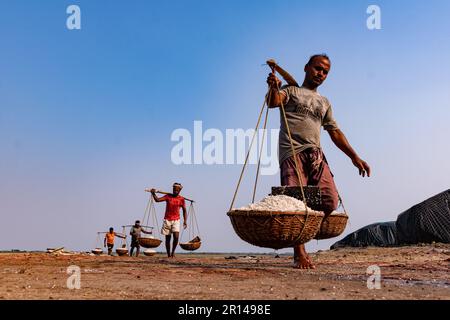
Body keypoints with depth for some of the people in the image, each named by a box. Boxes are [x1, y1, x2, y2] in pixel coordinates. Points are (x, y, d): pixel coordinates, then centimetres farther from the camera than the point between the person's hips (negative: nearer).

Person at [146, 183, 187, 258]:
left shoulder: (181, 199, 1)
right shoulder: (168, 196, 0)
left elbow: (184, 210, 7)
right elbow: (157, 200, -11)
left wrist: (185, 221, 1)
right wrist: (153, 194, -27)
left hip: (176, 220, -1)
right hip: (167, 220, 1)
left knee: (176, 237, -17)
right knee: (168, 238, 5)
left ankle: (173, 251, 4)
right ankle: (168, 254, 14)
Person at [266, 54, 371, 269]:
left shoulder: (324, 103, 30)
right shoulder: (290, 91, 15)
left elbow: (335, 132, 27)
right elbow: (273, 102, -7)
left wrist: (354, 157, 18)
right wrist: (273, 87, -30)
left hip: (316, 155, 5)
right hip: (292, 153, -5)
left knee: (330, 201, -12)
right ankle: (299, 254, -10)